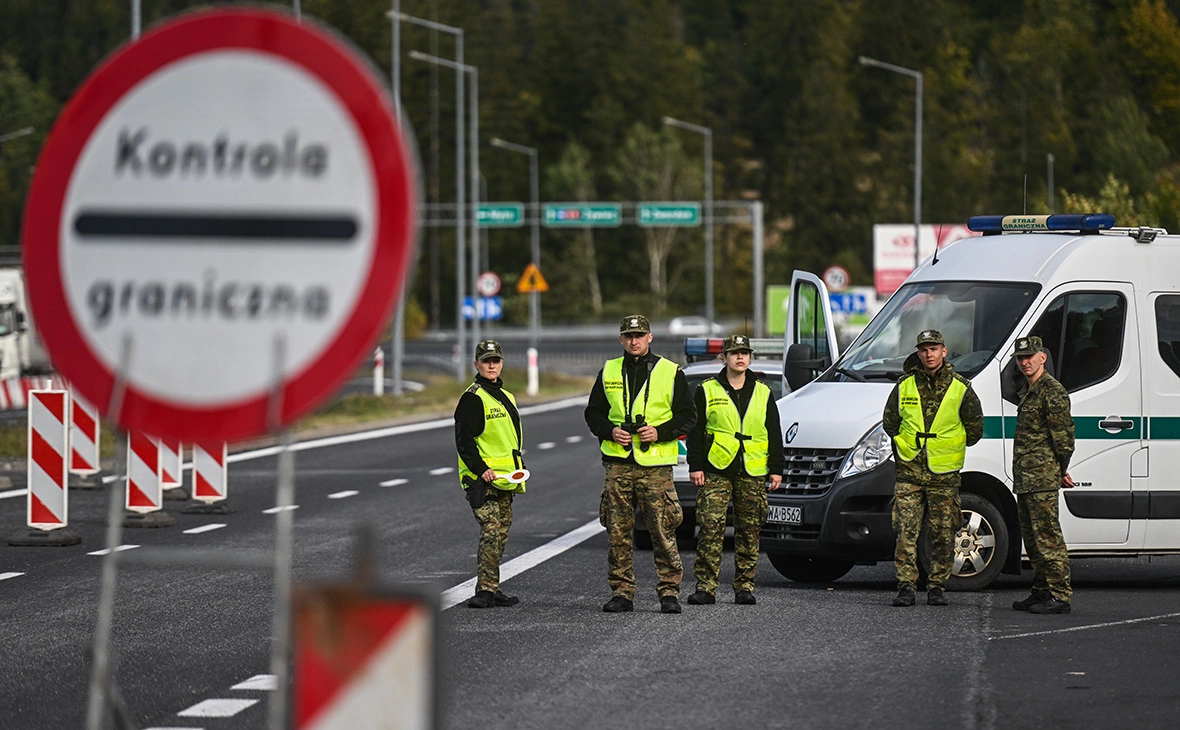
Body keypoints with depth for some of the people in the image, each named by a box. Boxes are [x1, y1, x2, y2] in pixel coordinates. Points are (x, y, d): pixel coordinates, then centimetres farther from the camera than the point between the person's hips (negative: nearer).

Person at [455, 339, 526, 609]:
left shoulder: (504, 396, 19)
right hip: (482, 478, -9)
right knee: (491, 532, -17)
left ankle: (491, 590, 16)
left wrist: (519, 471, 25)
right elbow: (464, 440, -15)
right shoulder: (472, 398, -10)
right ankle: (486, 590, -19)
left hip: (503, 479, 9)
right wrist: (481, 469, -23)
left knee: (500, 534, 11)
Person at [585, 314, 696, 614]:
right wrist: (610, 431, -4)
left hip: (656, 464, -3)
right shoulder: (608, 373, 12)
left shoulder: (670, 373, 4)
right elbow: (593, 412, 16)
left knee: (663, 532, -5)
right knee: (617, 532, 1)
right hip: (618, 463, 3)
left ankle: (669, 591, 1)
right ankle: (622, 592, 8)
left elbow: (687, 415, 4)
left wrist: (660, 432, -11)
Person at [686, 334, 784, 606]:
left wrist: (776, 469, 8)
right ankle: (705, 586, -7)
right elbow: (695, 432, 5)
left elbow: (774, 434, 14)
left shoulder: (763, 393, 12)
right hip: (716, 472, -2)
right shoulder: (707, 391, 6)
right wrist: (695, 466, -3)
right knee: (710, 529, -9)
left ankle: (744, 586, 10)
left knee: (749, 532, 4)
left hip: (753, 473, 2)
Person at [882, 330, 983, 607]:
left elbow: (975, 429, 9)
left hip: (944, 474, 0)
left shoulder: (960, 388, 0)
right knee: (906, 532, -7)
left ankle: (937, 587, 13)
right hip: (909, 472, 0)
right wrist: (906, 447, 10)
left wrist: (948, 449, 9)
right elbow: (890, 423, 16)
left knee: (943, 535, 3)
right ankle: (906, 587, -5)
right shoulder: (904, 387, 3)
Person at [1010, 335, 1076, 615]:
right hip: (1024, 478, 10)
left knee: (1047, 537, -11)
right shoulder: (1029, 392, 19)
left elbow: (1064, 434, -15)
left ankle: (1060, 595, -12)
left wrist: (1061, 471, -10)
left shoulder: (1052, 391, -11)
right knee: (1032, 538, 13)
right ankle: (1041, 592, 19)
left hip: (1042, 479, -10)